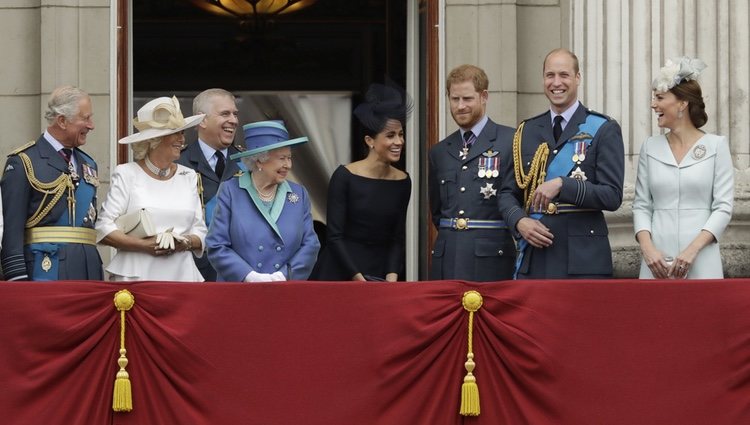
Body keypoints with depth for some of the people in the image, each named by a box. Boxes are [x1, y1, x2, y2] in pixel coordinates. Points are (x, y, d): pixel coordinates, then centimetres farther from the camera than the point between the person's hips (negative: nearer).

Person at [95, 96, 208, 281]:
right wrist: (145, 245, -14)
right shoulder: (127, 174, 2)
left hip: (182, 274, 3)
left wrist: (185, 243, -9)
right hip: (136, 275, -3)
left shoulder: (188, 177, 14)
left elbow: (201, 232, 13)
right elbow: (103, 229, -4)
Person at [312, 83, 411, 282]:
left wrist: (392, 277, -8)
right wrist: (358, 278, -16)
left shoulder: (403, 182, 4)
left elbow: (397, 239, 7)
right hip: (340, 274, -4)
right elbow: (334, 236, -10)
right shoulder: (345, 176, -9)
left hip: (379, 273, 4)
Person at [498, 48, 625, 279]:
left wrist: (562, 185, -18)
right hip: (533, 259, 3)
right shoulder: (526, 132, 15)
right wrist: (519, 221, -4)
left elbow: (612, 196, -6)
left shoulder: (604, 130, 2)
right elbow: (508, 192, 17)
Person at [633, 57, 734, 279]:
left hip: (700, 261, -3)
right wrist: (647, 248, -8)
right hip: (657, 261, 3)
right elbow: (641, 205, 9)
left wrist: (693, 249, -14)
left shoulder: (716, 146, 0)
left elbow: (723, 207, -3)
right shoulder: (650, 147, 9)